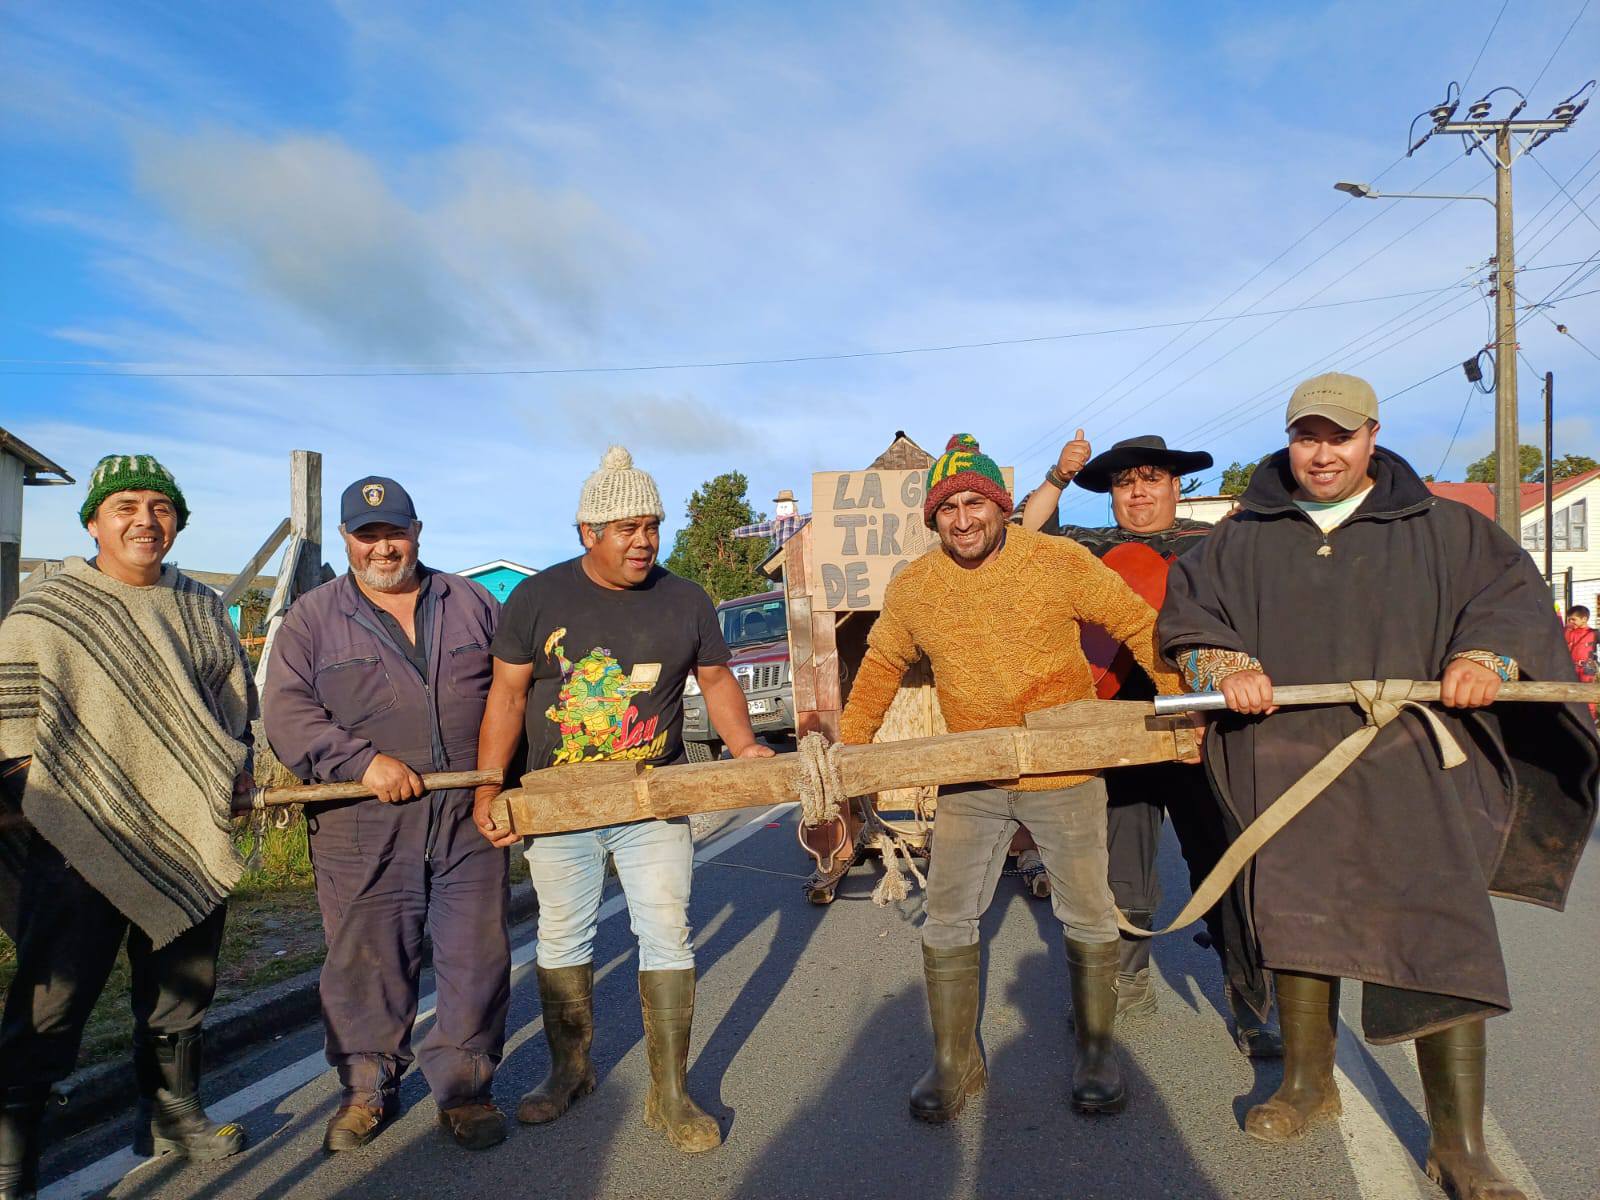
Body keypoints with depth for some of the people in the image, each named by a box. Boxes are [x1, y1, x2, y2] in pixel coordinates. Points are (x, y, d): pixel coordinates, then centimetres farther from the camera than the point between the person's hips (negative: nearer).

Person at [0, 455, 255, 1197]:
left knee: (182, 990, 16)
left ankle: (171, 1115, 32)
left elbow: (235, 697, 19)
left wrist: (235, 767, 8)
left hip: (187, 839, 5)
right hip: (82, 842, -5)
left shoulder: (202, 609, 11)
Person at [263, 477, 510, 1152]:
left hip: (470, 817, 2)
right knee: (367, 961, 7)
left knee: (477, 956, 5)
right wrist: (362, 761, -16)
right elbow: (287, 713, -3)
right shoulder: (312, 619, 5)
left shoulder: (471, 605, 11)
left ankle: (464, 1087, 21)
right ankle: (367, 1088, 28)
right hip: (363, 826, -1)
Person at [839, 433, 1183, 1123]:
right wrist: (849, 751, 9)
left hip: (1065, 775, -1)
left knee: (1087, 916, 11)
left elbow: (1140, 626, 0)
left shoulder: (1061, 563, -10)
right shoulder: (911, 589, -3)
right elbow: (881, 666, 12)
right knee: (947, 921, 4)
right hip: (969, 782, 2)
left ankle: (1095, 1053, 32)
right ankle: (955, 1065, 22)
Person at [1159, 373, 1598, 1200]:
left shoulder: (1441, 529, 11)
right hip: (1285, 768, 2)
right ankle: (1307, 1084, 34)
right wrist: (1227, 666, -11)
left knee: (1443, 939, -5)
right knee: (1295, 922, 12)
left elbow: (1513, 590, 8)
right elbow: (1185, 609, 7)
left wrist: (1486, 655, -12)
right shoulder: (1243, 539, 13)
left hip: (1410, 769, -1)